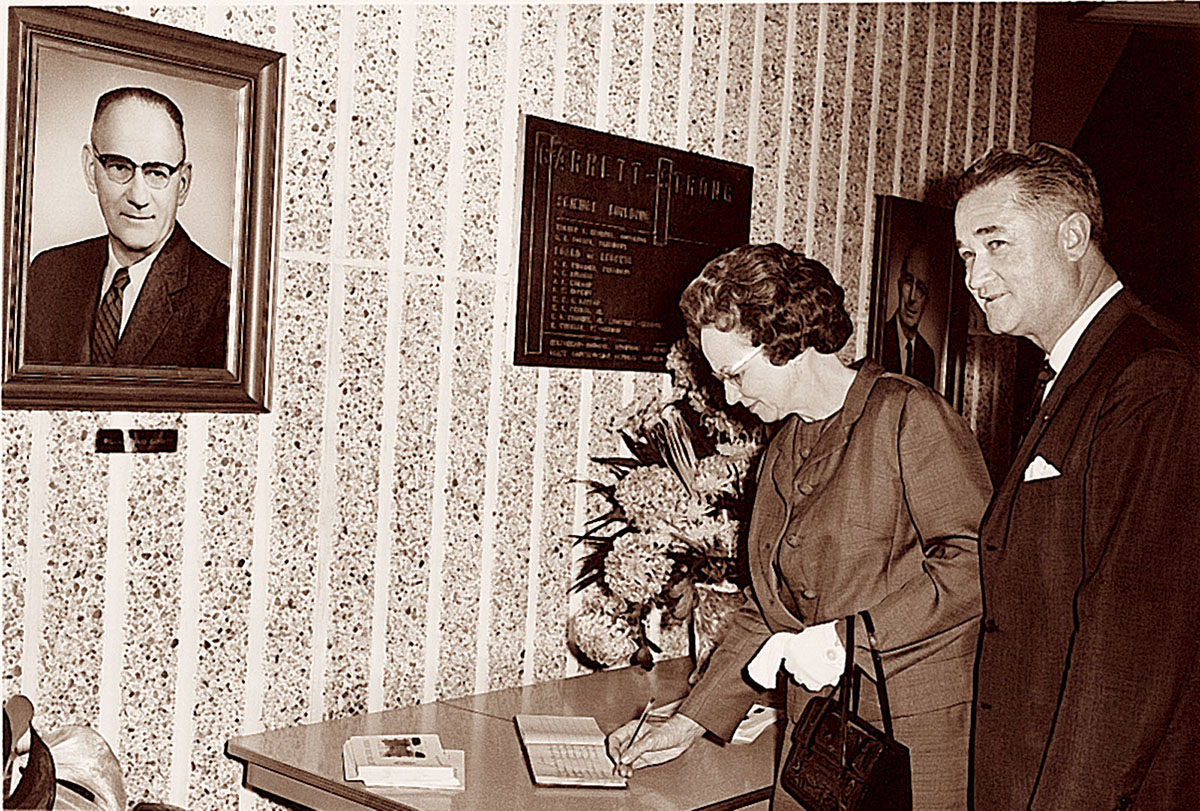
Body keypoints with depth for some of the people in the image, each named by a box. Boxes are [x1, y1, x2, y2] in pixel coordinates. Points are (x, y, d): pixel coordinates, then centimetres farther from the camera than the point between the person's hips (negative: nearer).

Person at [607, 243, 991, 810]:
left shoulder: (907, 414, -10)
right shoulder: (781, 453, 14)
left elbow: (976, 561, -17)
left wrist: (846, 635, -20)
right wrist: (690, 722, 13)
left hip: (917, 734, -6)